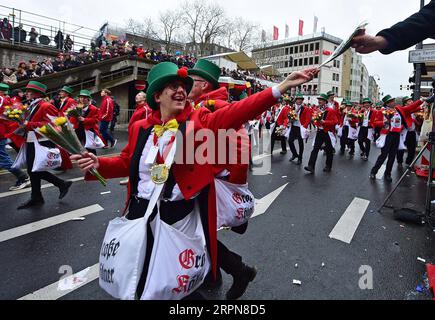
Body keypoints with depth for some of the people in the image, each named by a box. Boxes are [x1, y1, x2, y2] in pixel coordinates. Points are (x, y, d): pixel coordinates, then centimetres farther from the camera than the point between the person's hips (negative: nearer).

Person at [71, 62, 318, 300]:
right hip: (140, 211, 4)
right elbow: (127, 162, 13)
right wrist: (98, 163, -5)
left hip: (180, 215, -3)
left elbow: (239, 111, -20)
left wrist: (282, 87, -29)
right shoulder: (141, 128, 3)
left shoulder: (200, 121, -7)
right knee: (139, 281, 24)